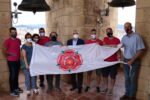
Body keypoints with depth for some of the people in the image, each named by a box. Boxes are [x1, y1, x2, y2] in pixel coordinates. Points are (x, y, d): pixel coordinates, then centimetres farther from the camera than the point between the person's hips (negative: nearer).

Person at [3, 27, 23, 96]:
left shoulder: (19, 40, 9)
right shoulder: (7, 41, -9)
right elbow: (4, 51, -10)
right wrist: (10, 54, -26)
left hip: (18, 60, 6)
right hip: (11, 61, -6)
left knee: (16, 74, 13)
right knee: (12, 75, -4)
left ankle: (16, 88, 27)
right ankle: (12, 91, 5)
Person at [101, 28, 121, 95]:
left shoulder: (117, 40, -4)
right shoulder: (105, 39, 7)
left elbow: (118, 50, -5)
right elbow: (104, 46, -10)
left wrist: (119, 58, -16)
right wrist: (111, 45, -26)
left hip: (113, 61, -3)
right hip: (105, 60, 3)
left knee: (112, 76, 6)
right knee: (104, 75, 12)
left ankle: (110, 89, 21)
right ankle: (105, 88, 28)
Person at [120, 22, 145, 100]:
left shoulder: (137, 36, -13)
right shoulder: (124, 37, 4)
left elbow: (141, 50, -16)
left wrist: (132, 60, -17)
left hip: (134, 61, -5)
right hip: (126, 60, 5)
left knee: (132, 79, 5)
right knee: (127, 78, 13)